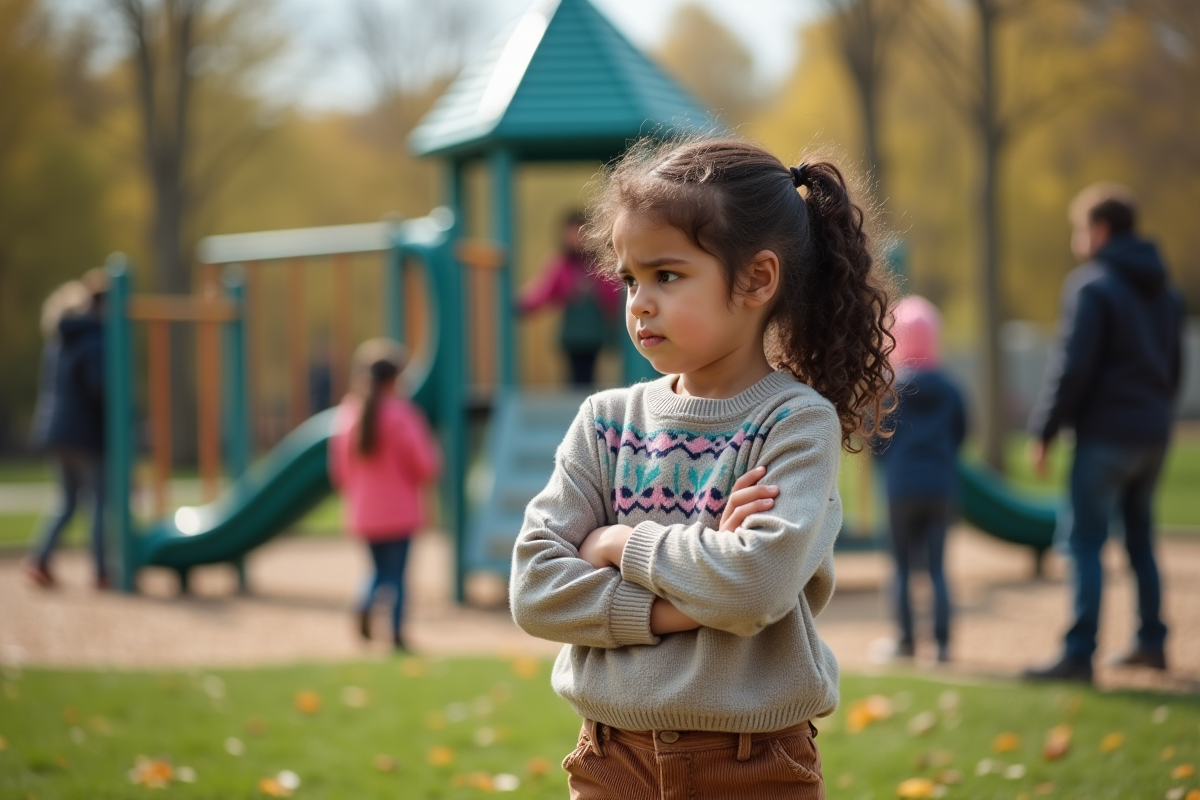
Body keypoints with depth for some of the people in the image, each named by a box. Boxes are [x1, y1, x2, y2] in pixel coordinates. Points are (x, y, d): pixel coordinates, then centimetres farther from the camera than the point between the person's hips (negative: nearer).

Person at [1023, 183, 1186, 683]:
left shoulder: (1091, 285, -11)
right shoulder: (1164, 290, 15)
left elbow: (1071, 366, -16)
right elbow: (1174, 366, 20)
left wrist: (1042, 431, -11)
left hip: (1106, 434, -8)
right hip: (1154, 434, 8)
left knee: (1084, 540, -7)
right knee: (1140, 538, 18)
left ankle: (1079, 653, -13)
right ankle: (1152, 642, 22)